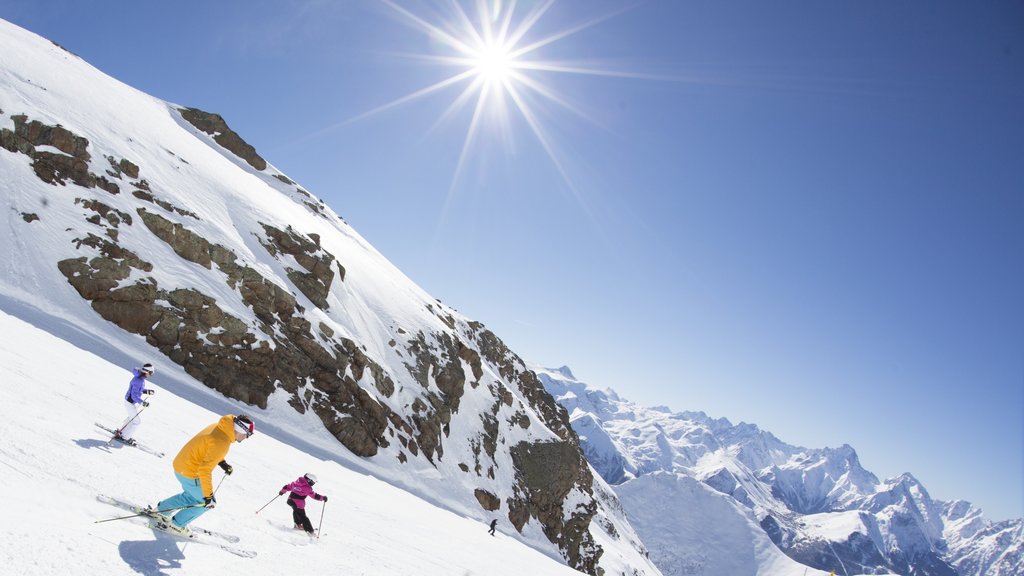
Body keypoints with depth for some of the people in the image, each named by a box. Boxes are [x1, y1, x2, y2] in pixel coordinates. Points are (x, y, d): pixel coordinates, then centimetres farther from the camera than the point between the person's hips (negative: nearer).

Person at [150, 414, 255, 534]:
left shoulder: (218, 427, -3)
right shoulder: (221, 442, -31)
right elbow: (205, 469, -31)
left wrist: (222, 462, 11)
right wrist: (208, 495, -25)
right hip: (189, 473, -9)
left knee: (192, 496, 30)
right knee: (208, 503, 8)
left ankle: (159, 509, 40)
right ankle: (175, 524, 17)